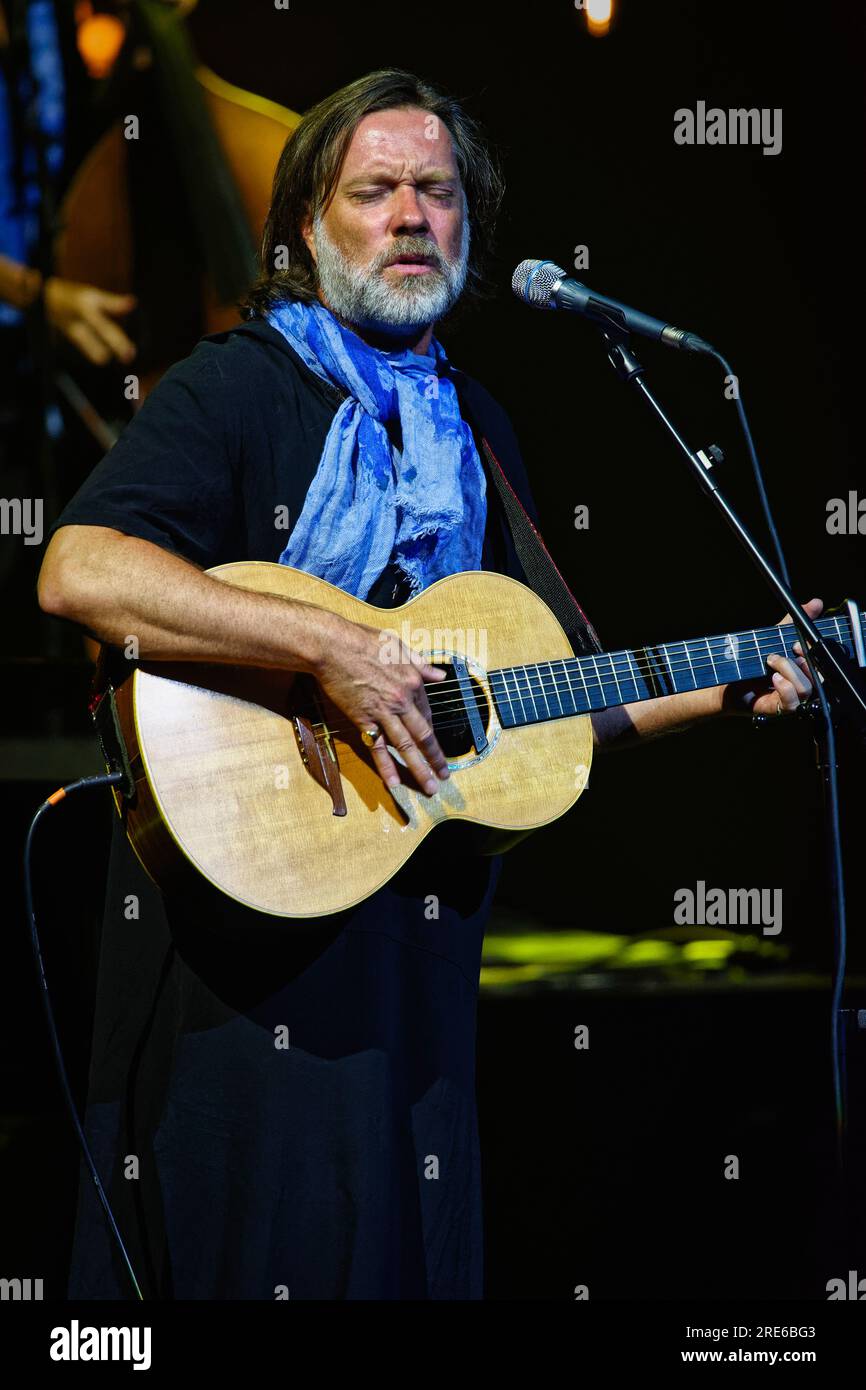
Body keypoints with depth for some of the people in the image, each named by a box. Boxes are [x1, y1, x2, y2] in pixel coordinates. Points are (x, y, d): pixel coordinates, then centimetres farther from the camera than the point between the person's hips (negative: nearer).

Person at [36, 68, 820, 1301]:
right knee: (259, 1247, -5)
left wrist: (723, 692, 12)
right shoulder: (237, 388, -6)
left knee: (411, 1247, 9)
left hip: (417, 932, 7)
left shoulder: (471, 427, 17)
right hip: (247, 909, -6)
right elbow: (78, 572, -24)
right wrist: (334, 651, -27)